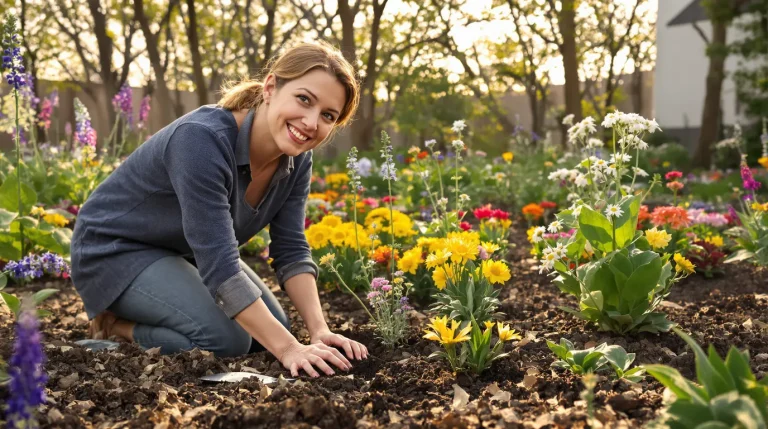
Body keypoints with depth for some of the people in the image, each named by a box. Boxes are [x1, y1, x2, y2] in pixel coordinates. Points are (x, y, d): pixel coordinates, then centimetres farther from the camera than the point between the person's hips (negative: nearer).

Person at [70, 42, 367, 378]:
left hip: (186, 251, 8)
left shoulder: (296, 157, -12)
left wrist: (319, 331, -21)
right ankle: (115, 323, 2)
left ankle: (134, 312, 18)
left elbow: (291, 250, -8)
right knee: (227, 340, -23)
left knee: (271, 329, 4)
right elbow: (220, 266, -37)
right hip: (116, 248, -8)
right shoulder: (202, 140, -36)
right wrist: (288, 349, -38)